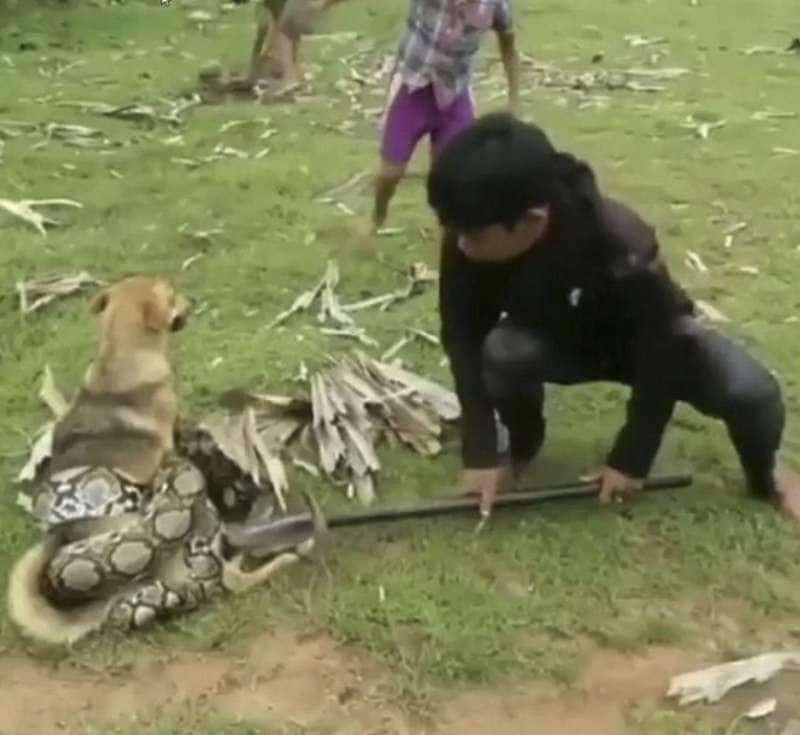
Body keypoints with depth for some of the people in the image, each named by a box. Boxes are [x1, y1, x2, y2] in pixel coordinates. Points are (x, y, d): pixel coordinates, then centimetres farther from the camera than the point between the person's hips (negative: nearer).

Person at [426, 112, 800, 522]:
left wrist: (631, 458, -22)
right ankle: (522, 447, 2)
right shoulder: (466, 245, -32)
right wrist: (481, 453, -23)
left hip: (648, 340, -2)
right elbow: (463, 340, -20)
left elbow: (661, 354, -28)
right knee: (499, 353, -34)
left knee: (750, 392, -28)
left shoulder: (622, 250, -41)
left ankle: (765, 475, 9)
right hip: (556, 339, 2)